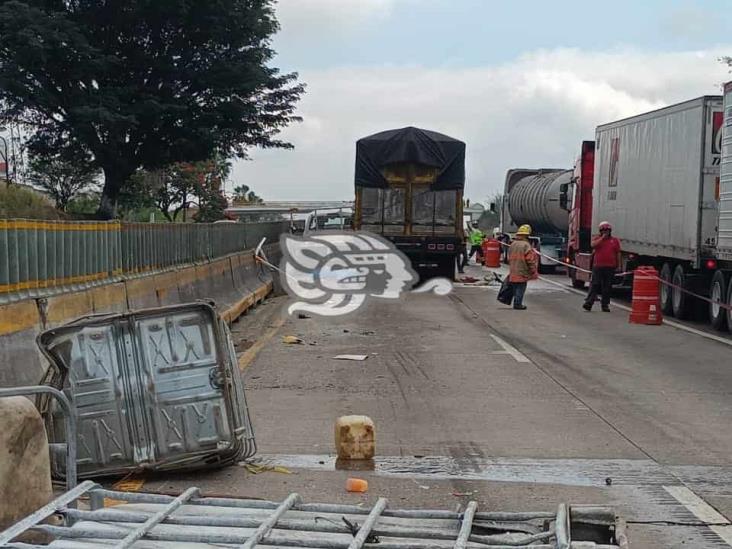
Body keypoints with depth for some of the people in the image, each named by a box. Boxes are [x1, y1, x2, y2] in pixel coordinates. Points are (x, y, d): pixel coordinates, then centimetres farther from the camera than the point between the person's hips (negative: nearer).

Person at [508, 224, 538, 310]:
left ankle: (516, 303, 22)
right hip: (522, 272, -7)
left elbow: (509, 258, 19)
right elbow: (530, 260, -16)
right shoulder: (526, 245, -16)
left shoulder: (513, 244, 9)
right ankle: (518, 304, 2)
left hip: (513, 272, 7)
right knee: (520, 289, 0)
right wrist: (534, 272, -8)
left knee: (515, 288, 16)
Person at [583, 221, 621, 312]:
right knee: (594, 285, -7)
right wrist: (602, 237, -11)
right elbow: (593, 245, -15)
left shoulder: (615, 240, 11)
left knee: (607, 287, 5)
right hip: (598, 266, -2)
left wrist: (618, 265, 11)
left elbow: (618, 254, 14)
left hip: (610, 267, 2)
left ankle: (605, 305, 10)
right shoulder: (597, 238, 7)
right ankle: (589, 303, -10)